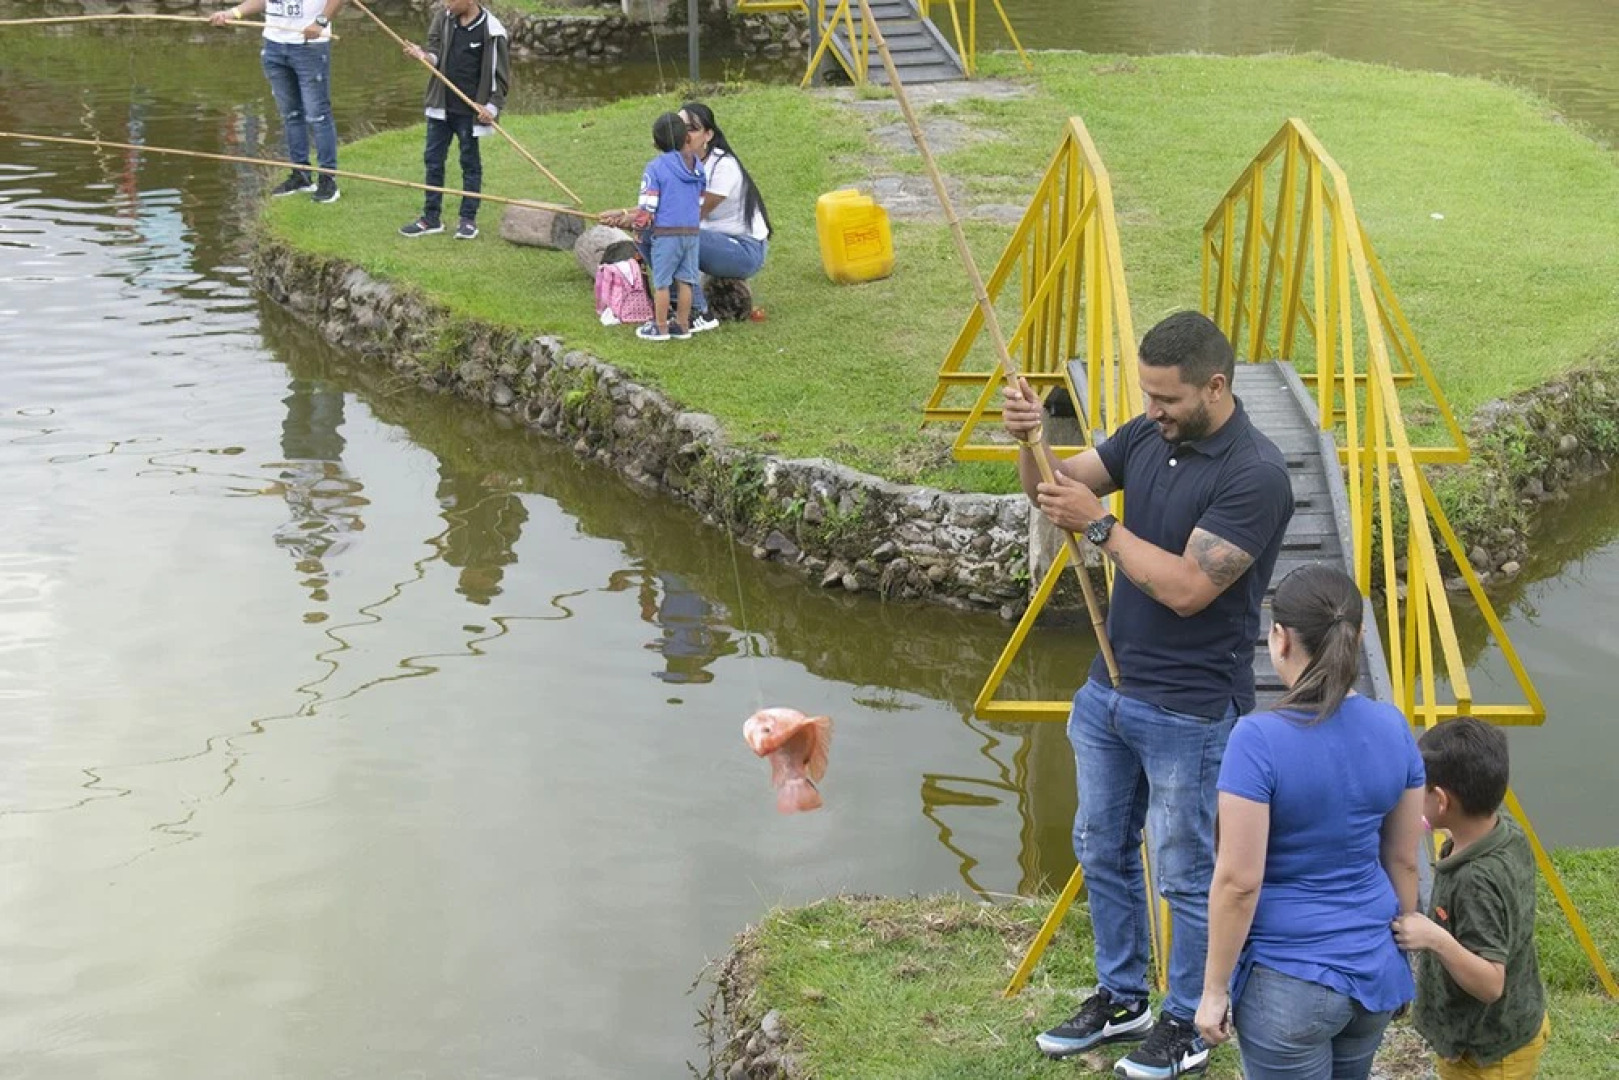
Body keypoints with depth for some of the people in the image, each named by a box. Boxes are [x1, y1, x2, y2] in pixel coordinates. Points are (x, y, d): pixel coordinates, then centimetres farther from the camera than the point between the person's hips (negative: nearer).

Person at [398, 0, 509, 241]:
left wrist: (493, 106, -15)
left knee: (470, 163, 7)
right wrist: (423, 55, -21)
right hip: (441, 106, 5)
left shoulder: (492, 32, -13)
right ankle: (431, 218, 19)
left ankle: (468, 219, 17)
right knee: (433, 160, 10)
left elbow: (501, 74, -7)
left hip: (469, 111, -5)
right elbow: (436, 53, 2)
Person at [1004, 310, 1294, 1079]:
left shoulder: (1255, 475, -22)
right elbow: (1054, 488, 6)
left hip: (1188, 711, -8)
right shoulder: (1148, 436, 2)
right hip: (1109, 689, 8)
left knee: (1183, 874, 6)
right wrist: (1031, 440, -14)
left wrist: (1100, 525, -23)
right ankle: (1120, 997, 36)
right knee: (1101, 850, 19)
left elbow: (1186, 588, -26)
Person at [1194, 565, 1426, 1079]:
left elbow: (1238, 881, -19)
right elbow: (1404, 862, 7)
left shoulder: (1259, 740, -21)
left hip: (1289, 986, -6)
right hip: (1375, 971, 6)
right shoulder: (1392, 728, -3)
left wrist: (1214, 988, -8)